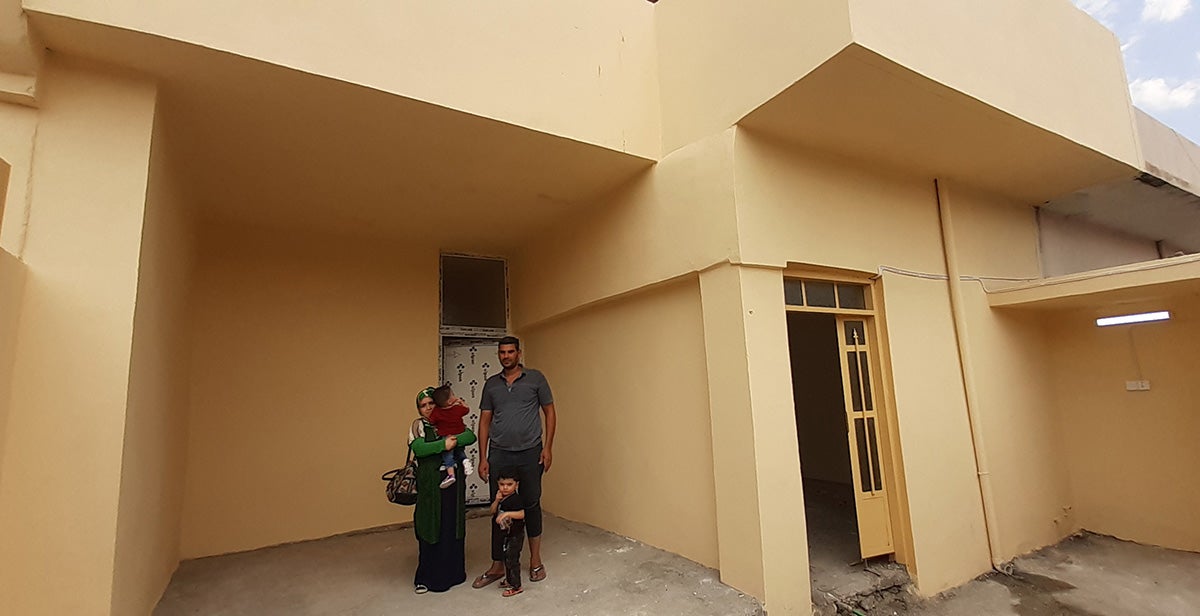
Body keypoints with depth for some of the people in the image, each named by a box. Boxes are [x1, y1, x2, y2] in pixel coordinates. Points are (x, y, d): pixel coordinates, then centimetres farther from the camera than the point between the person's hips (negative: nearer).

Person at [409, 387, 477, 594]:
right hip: (430, 486, -2)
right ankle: (426, 578, 18)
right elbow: (417, 448, -14)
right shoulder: (418, 426, 3)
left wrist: (454, 440, -20)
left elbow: (471, 436, -4)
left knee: (454, 528, 8)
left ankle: (453, 573, 24)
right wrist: (443, 444, -21)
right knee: (432, 529, 3)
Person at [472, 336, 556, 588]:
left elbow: (549, 413, 2)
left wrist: (547, 447, -6)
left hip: (530, 453, -2)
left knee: (531, 505, 8)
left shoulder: (535, 378, -1)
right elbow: (485, 421, 9)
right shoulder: (491, 383, 7)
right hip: (499, 454, 2)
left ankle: (536, 561, 26)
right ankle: (497, 566, 22)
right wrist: (483, 458, 4)